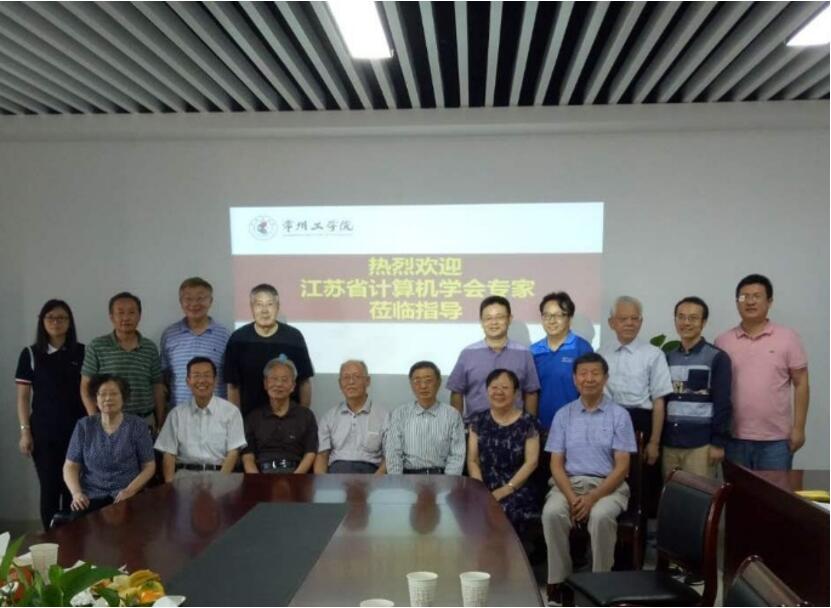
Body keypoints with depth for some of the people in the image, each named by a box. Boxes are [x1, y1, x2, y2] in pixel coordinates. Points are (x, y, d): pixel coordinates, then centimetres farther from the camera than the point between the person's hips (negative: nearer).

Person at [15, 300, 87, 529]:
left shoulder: (82, 352, 4)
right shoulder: (30, 354, 3)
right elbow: (23, 397, 3)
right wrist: (25, 431, -3)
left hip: (77, 430, 1)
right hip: (44, 431, -1)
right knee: (50, 487, 3)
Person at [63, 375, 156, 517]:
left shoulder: (137, 425, 3)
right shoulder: (84, 426, 8)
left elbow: (149, 466, 3)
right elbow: (70, 466, 9)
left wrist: (130, 491, -13)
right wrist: (76, 492, -9)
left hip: (126, 496, -2)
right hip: (92, 496, 2)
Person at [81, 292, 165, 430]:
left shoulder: (150, 348, 7)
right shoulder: (97, 347, 1)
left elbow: (157, 388, 9)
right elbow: (86, 387, 2)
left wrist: (160, 425, 5)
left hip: (145, 421, 2)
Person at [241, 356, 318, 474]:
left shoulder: (306, 415, 14)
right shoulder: (253, 417, 16)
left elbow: (310, 455, 6)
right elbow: (248, 457, 9)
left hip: (295, 472, -1)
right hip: (263, 473, 1)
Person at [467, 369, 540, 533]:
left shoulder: (528, 422, 5)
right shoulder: (478, 421, 12)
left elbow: (531, 462, -1)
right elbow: (472, 461, 9)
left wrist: (506, 489, -12)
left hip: (517, 490, -2)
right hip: (485, 489, 2)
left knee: (503, 511, -32)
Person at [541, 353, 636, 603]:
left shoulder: (619, 415, 2)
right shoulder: (563, 415, 8)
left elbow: (622, 466, -4)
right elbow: (556, 464, 3)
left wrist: (593, 497, -17)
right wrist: (572, 497, -15)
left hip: (608, 486, -2)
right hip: (569, 483, 2)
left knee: (601, 516, -34)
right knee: (552, 513, -29)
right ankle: (557, 582, -17)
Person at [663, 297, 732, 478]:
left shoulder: (717, 358, -3)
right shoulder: (668, 358, 11)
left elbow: (722, 404, -6)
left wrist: (718, 443, -11)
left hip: (700, 444, -4)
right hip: (669, 443, 4)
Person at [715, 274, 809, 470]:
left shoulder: (788, 338, 0)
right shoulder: (723, 341, 4)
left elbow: (801, 384, 1)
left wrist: (798, 428, -5)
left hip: (776, 439, -1)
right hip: (734, 438, 1)